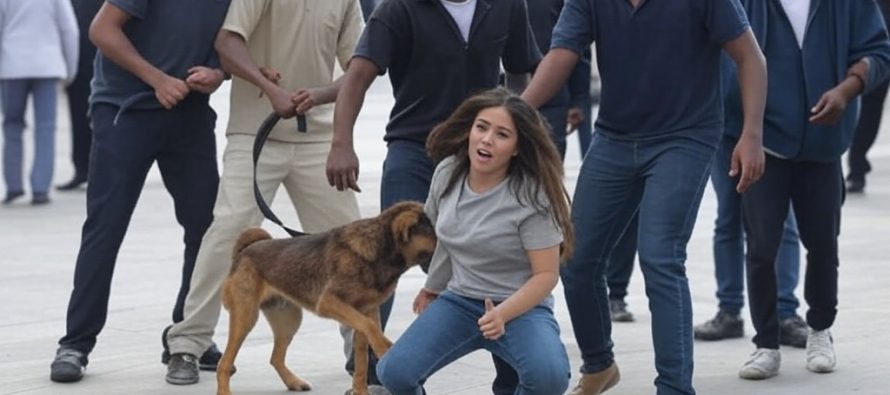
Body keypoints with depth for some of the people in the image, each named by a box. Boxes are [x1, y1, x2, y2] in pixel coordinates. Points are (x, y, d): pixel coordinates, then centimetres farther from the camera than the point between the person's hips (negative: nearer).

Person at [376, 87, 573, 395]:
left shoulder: (532, 195, -18)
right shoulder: (448, 172, -2)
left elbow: (546, 274, -16)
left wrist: (503, 314, -30)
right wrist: (431, 289, 29)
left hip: (521, 306, -4)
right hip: (459, 301, 4)